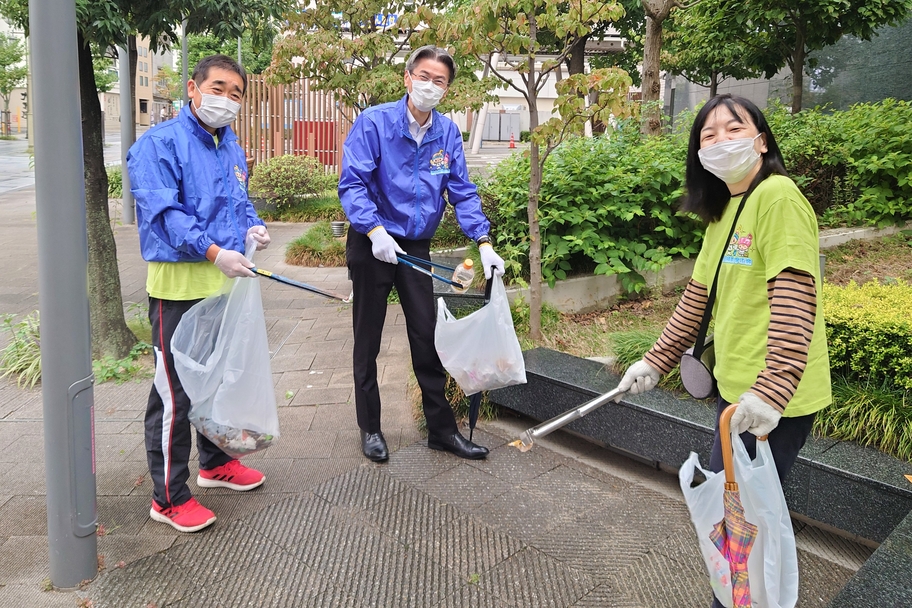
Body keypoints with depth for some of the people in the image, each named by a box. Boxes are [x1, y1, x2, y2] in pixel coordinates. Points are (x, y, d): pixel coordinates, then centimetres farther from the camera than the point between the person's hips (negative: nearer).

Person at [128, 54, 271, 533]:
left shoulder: (232, 149, 14)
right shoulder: (159, 144, -10)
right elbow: (164, 211, -20)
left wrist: (252, 227, -1)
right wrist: (214, 252, -29)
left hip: (225, 283, 8)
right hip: (179, 284, -8)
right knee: (174, 390, -3)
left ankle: (215, 461, 39)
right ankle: (169, 496, 10)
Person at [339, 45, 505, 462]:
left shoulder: (447, 133, 1)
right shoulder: (373, 122, -13)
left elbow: (462, 191, 1)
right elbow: (352, 183, -18)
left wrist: (484, 243, -10)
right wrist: (376, 231, -31)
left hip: (417, 246, 4)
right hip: (372, 244, -3)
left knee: (428, 337, 7)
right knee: (368, 339, 8)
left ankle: (441, 428, 20)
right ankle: (370, 428, 24)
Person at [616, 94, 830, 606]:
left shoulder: (779, 196, -15)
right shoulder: (722, 209, 12)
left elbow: (794, 299, -23)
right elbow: (699, 295, 16)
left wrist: (770, 391, -28)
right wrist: (656, 362, 16)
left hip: (771, 400, -9)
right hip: (735, 388, 9)